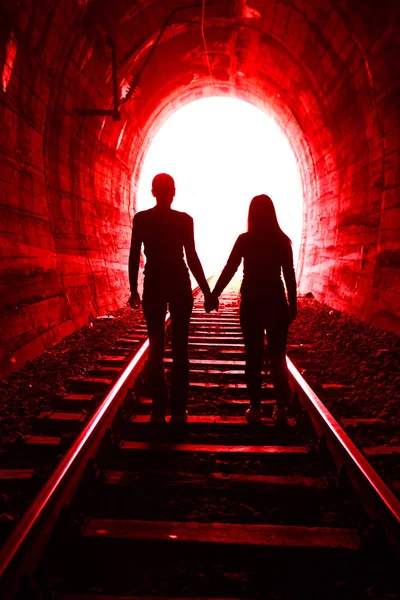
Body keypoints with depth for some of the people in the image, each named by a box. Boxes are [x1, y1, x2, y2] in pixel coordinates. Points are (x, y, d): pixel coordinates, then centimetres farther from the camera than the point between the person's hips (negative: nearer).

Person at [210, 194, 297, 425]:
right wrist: (293, 303, 7)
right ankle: (281, 408, 10)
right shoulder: (282, 240, -1)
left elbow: (229, 270, -5)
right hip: (276, 302, 1)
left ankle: (256, 408, 7)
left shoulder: (244, 240, -5)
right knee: (278, 356, 8)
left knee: (254, 356, 6)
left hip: (251, 302, -1)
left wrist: (213, 295, 2)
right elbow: (289, 274, -1)